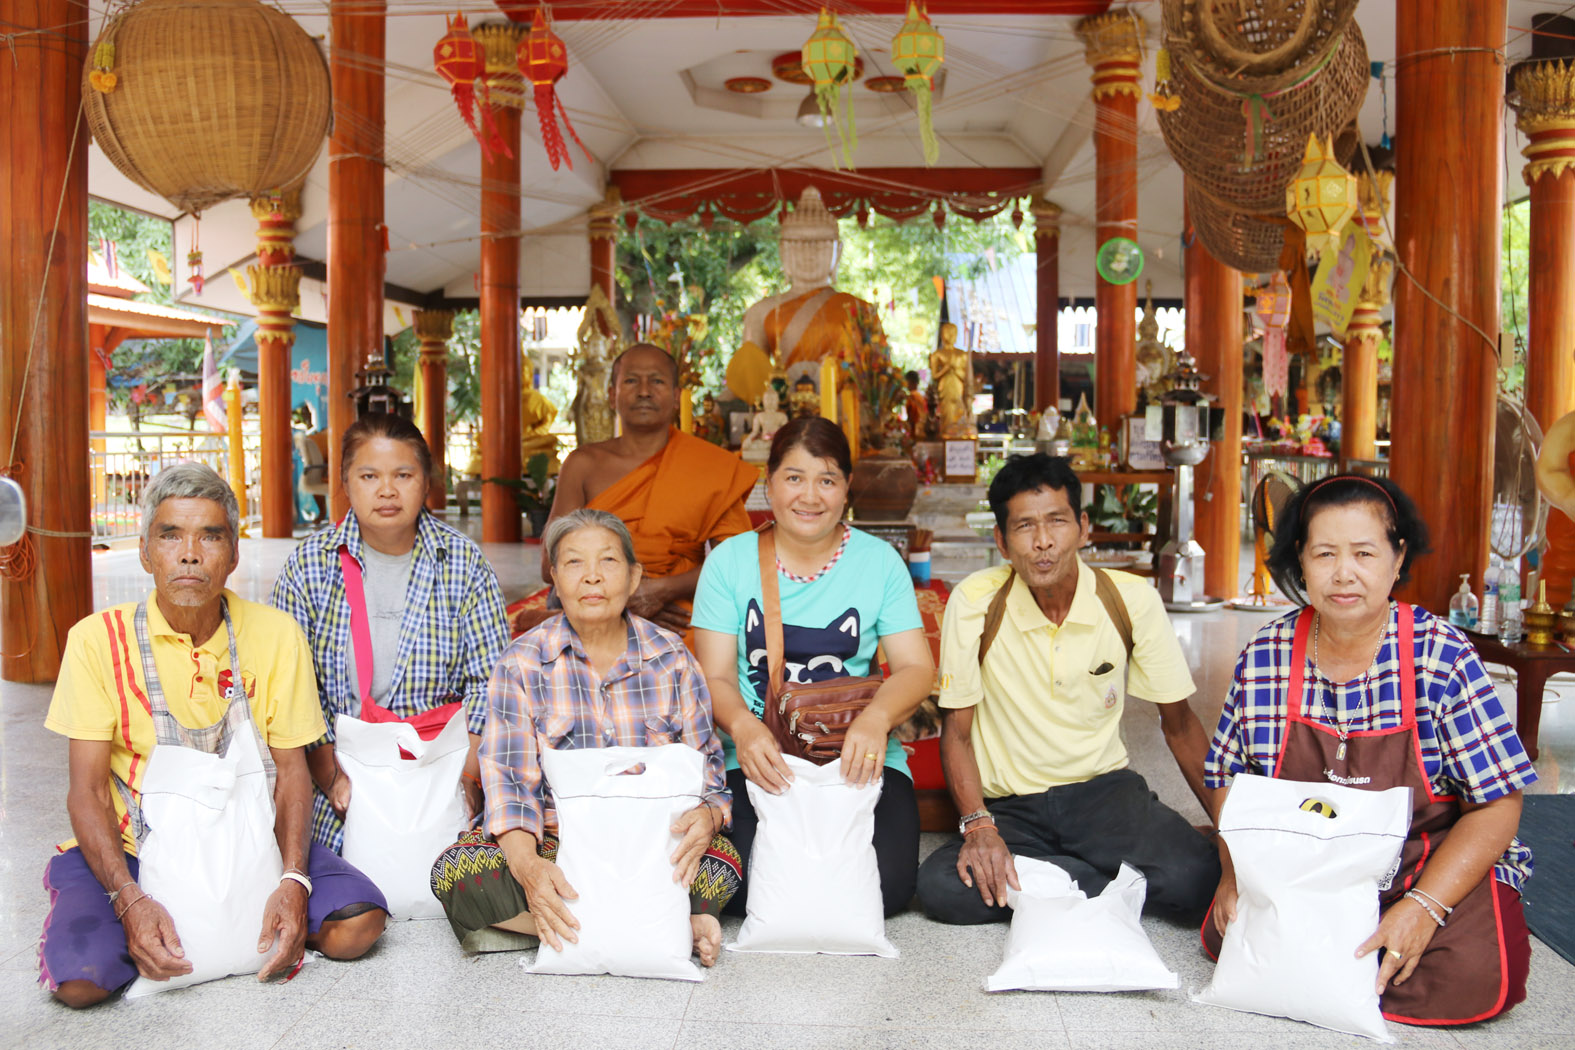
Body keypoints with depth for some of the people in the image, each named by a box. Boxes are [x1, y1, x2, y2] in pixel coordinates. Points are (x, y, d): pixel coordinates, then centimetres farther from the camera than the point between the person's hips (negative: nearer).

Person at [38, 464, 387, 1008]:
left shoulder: (275, 635, -3)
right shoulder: (99, 639, -6)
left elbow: (291, 769, -2)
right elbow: (87, 789, -7)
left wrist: (294, 881, -19)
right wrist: (130, 901, -23)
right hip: (135, 850, -1)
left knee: (357, 925, -21)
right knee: (79, 977, -28)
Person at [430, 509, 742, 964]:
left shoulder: (671, 658, 4)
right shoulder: (522, 664, -1)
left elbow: (704, 765, 3)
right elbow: (510, 779, -9)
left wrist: (705, 816, -23)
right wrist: (528, 865, -29)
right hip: (552, 841, 1)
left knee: (720, 867, -30)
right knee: (456, 872, -29)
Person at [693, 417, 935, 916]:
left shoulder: (880, 561, 6)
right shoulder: (729, 561, 5)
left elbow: (916, 667, -1)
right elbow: (715, 677, 0)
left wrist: (876, 717, -24)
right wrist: (743, 726, -23)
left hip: (858, 761, 1)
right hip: (756, 760, 0)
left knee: (886, 885, -22)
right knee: (742, 886, -24)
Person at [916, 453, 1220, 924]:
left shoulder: (1132, 599, -7)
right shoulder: (975, 602, -12)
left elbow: (1179, 724, 3)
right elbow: (956, 730, -5)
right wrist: (978, 825, -20)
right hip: (1008, 805, 1)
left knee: (1197, 876, -28)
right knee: (940, 887, -28)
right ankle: (1120, 882, -10)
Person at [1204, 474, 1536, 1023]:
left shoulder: (1443, 657, -14)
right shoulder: (1265, 654, -6)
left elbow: (1496, 806, -12)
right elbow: (1231, 778, 4)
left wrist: (1422, 907, -23)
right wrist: (1235, 869, -12)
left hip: (1435, 866, -2)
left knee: (1477, 977, -28)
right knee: (1225, 931, -19)